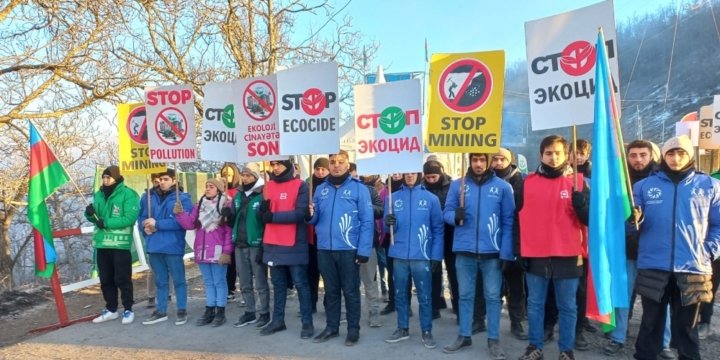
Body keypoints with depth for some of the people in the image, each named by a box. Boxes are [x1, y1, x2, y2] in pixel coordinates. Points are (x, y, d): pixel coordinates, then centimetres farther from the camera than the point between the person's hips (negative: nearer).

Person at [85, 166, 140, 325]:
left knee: (122, 279, 0)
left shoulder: (128, 194, -10)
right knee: (105, 279, 14)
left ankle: (128, 310, 13)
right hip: (101, 244, 7)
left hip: (120, 244, -7)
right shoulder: (99, 195, 12)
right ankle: (111, 310, 26)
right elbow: (95, 218, 18)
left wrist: (107, 223, -20)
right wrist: (90, 214, -5)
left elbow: (130, 217, -19)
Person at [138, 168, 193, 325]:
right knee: (160, 280, 16)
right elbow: (141, 216, 11)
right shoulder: (149, 197, 10)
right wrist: (145, 227, -11)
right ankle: (161, 311, 27)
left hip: (172, 246, -5)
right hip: (154, 246, 5)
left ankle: (182, 311, 18)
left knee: (178, 280, 6)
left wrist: (157, 224, -17)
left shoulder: (182, 199, -7)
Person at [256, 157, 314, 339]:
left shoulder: (301, 186, -6)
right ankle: (278, 320, 25)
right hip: (273, 244, 5)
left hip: (294, 245, -5)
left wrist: (273, 216, -18)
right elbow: (260, 215, 8)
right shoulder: (268, 185, 11)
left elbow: (300, 214, -17)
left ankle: (307, 322, 10)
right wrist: (263, 209, -15)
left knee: (300, 283, 1)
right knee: (278, 283, 14)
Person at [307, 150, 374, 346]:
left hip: (349, 250, -4)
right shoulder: (321, 189, 10)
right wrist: (309, 215, -11)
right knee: (331, 290, 16)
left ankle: (353, 329, 22)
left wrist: (364, 250, -15)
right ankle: (331, 327, 29)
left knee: (351, 291, 8)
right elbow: (315, 219, 13)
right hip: (324, 249, 4)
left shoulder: (359, 188, -4)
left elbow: (367, 222, -9)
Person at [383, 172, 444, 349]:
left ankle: (427, 332, 17)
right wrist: (389, 223, -16)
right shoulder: (393, 198, 8)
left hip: (422, 256, -2)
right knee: (400, 295, 11)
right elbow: (389, 228, 8)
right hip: (399, 255, 2)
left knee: (424, 296, 4)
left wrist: (437, 256, -7)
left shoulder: (431, 198, 1)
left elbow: (438, 229, 0)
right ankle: (402, 329, 25)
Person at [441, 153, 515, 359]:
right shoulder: (457, 185, 5)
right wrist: (455, 216, -18)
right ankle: (464, 336, 24)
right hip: (464, 250, 1)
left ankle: (493, 339, 20)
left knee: (493, 296, 7)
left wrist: (506, 252, -6)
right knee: (465, 294, 11)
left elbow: (508, 222, 0)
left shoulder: (503, 187, 1)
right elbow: (447, 212, 5)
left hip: (492, 251, -1)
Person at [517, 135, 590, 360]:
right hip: (535, 255, 1)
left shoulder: (578, 181, 2)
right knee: (535, 304, 10)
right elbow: (518, 218, 7)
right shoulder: (528, 182, 4)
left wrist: (579, 200, -21)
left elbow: (589, 219, -2)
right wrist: (520, 251, 4)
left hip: (568, 256, -1)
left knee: (567, 306, 9)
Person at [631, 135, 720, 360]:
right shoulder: (644, 185, 6)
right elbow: (634, 227, 4)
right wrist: (634, 220, -18)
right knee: (651, 323, 11)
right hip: (653, 267, 0)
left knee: (686, 326, 12)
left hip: (692, 269, 0)